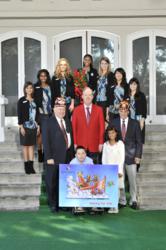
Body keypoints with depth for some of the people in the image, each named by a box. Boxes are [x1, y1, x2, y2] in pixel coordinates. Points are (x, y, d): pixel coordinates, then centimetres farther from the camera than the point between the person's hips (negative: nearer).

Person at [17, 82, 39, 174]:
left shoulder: (35, 101, 9)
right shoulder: (21, 101, -2)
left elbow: (37, 114, 11)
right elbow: (19, 114, -5)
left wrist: (38, 125, 7)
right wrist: (21, 126, -11)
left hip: (33, 126, 3)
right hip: (25, 126, -3)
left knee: (32, 145, 4)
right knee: (26, 145, 2)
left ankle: (31, 166, 6)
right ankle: (27, 166, 8)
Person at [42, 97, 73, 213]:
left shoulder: (67, 121, 13)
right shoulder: (48, 122, -5)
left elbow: (70, 138, 13)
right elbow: (46, 141, -9)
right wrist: (48, 157, -14)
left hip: (66, 157, 5)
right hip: (54, 157, -5)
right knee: (52, 182, 3)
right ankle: (53, 204, 14)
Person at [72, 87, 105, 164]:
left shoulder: (98, 110, 5)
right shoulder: (77, 110, 5)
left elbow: (102, 127, 3)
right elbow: (73, 128, 4)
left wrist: (101, 143, -2)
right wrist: (75, 143, -2)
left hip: (94, 146, 0)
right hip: (80, 145, 0)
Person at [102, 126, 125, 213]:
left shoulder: (120, 143, -1)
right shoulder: (105, 144, 10)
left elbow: (122, 158, -4)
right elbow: (103, 158, 10)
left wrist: (120, 171, -9)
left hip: (117, 169, -3)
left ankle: (116, 206, -3)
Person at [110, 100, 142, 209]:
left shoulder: (135, 123, 3)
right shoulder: (113, 123, 4)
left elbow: (139, 141, 2)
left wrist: (138, 155, -4)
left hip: (131, 155, -1)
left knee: (132, 179, 4)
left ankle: (133, 200, 17)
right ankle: (122, 200, 17)